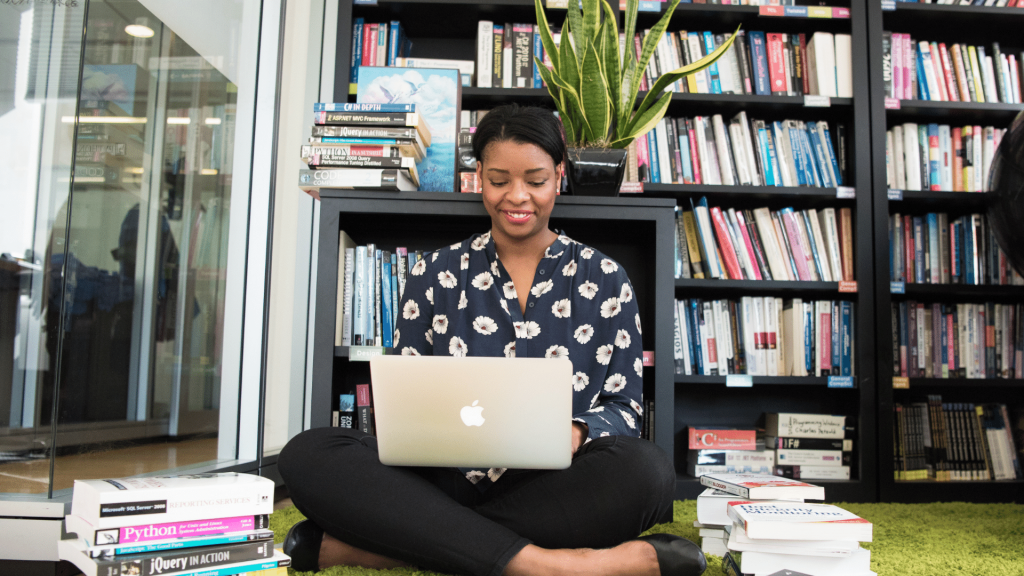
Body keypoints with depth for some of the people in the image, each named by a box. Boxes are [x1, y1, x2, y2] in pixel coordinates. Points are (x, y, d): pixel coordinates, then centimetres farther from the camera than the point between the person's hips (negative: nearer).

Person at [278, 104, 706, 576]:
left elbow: (625, 406, 7)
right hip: (448, 480, 0)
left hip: (557, 492, 1)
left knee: (647, 470, -34)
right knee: (309, 454, -24)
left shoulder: (604, 279, 9)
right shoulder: (434, 274, 11)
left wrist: (576, 434, -16)